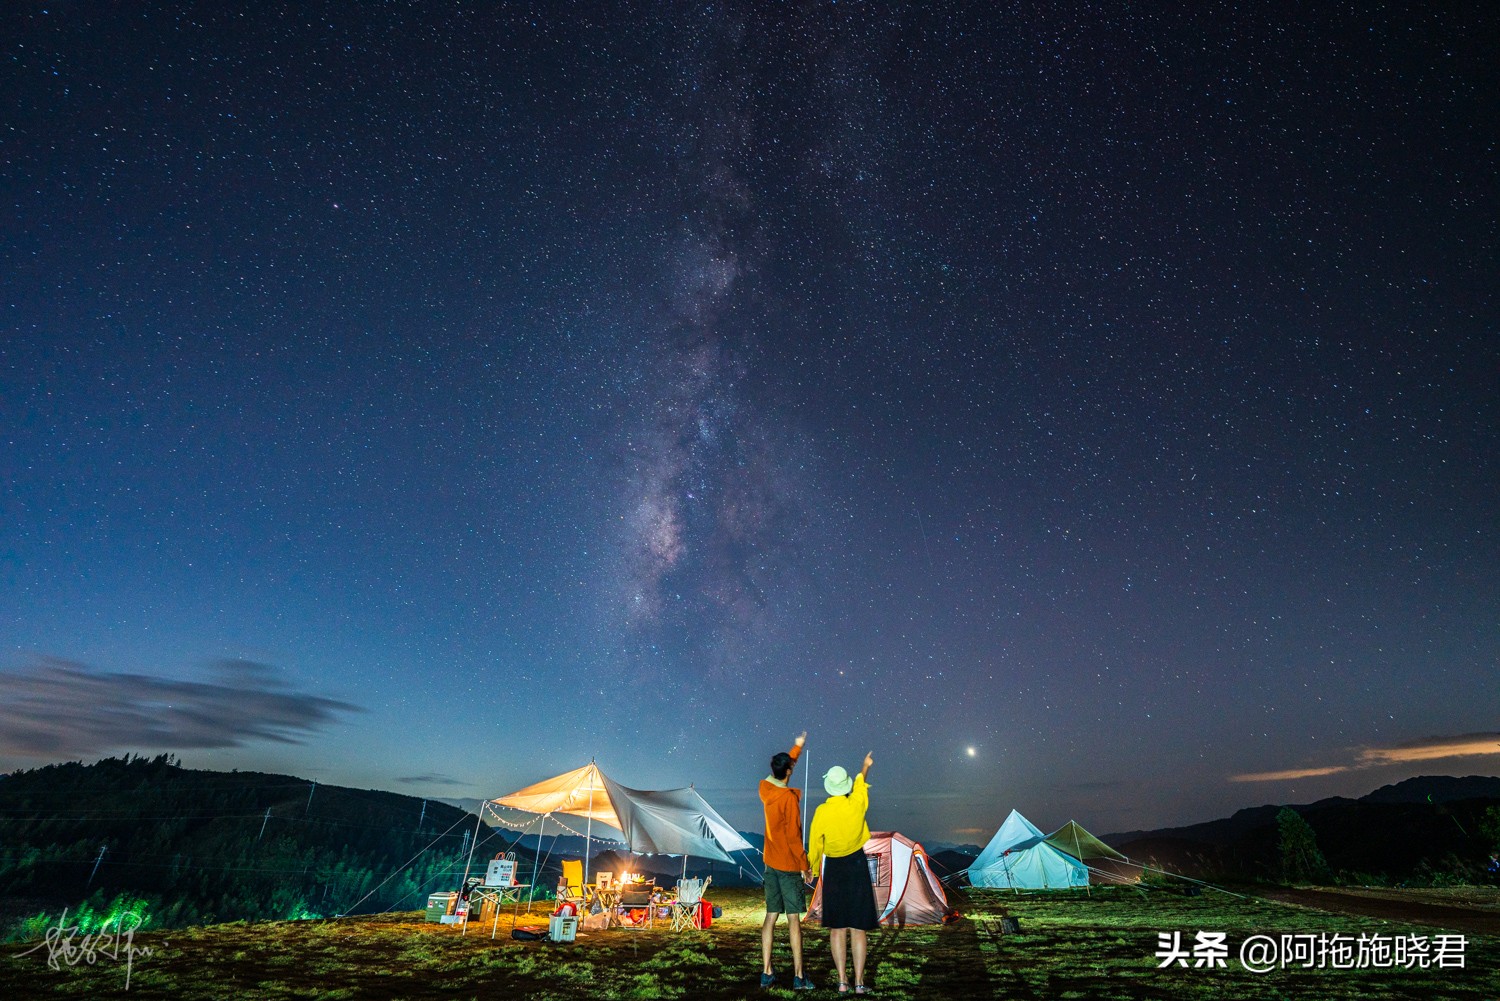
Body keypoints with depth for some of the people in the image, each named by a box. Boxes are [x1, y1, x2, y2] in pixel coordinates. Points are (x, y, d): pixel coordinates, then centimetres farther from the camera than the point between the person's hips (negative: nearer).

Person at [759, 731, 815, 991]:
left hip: (771, 864, 6)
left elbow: (780, 769, 21)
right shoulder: (790, 798, -18)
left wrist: (797, 747, 28)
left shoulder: (765, 788, 2)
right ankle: (798, 977, 5)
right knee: (794, 919, 0)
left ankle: (766, 973, 14)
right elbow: (793, 836, -19)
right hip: (790, 866, -6)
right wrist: (804, 866, -10)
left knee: (770, 917, 10)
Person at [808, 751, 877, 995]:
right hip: (857, 865, 0)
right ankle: (859, 982, 8)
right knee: (858, 927, 5)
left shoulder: (821, 811, -12)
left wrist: (811, 868, 13)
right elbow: (860, 782, 11)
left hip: (833, 868, 0)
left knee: (837, 927, 9)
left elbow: (815, 843, -4)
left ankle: (842, 981, 11)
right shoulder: (856, 804, -11)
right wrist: (866, 766, 31)